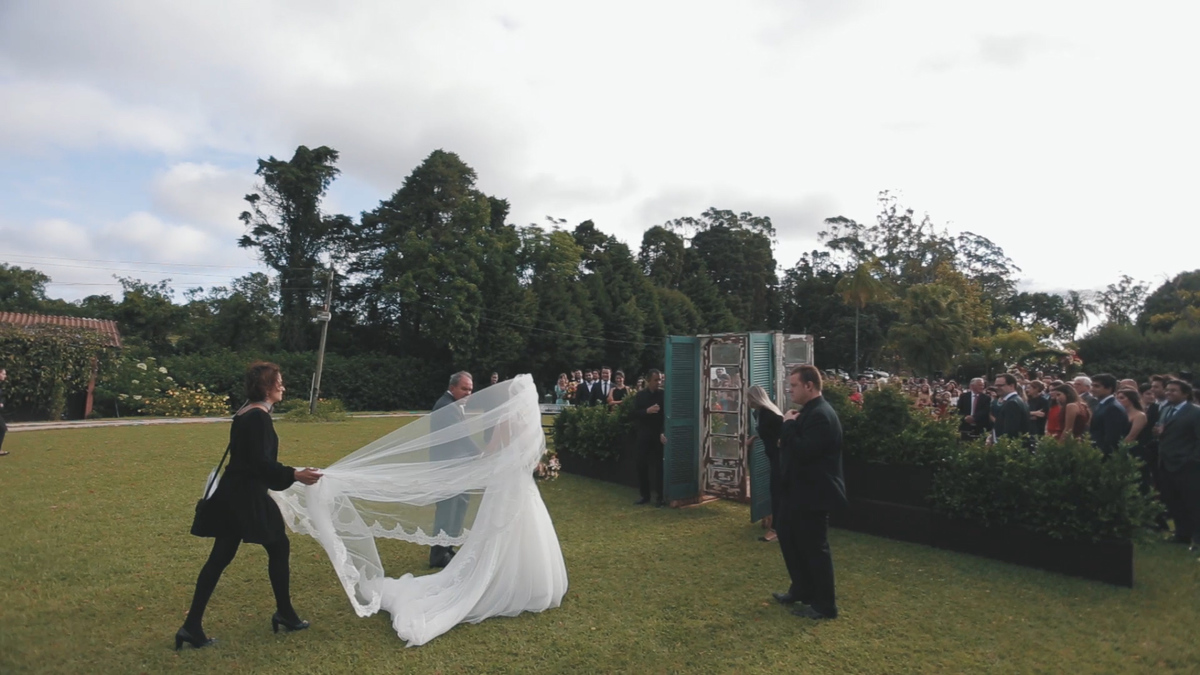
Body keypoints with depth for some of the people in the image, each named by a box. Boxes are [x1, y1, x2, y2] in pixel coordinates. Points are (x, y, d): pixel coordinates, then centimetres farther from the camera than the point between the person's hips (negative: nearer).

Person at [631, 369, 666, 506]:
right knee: (642, 466, 5)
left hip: (660, 436, -2)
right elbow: (634, 415, -2)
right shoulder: (640, 396, 5)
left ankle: (661, 497, 6)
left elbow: (667, 414, -7)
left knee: (660, 466, -2)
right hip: (644, 436, 2)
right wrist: (647, 411, -18)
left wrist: (664, 432, -18)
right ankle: (645, 495, 18)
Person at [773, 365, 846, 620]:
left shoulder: (822, 416, -22)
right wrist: (788, 426, -2)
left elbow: (803, 452, -29)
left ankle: (824, 605, 15)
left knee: (815, 548, 1)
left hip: (813, 494, -11)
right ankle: (801, 590, 35)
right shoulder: (808, 411, 10)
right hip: (798, 490, 11)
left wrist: (788, 425, -20)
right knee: (788, 537, 20)